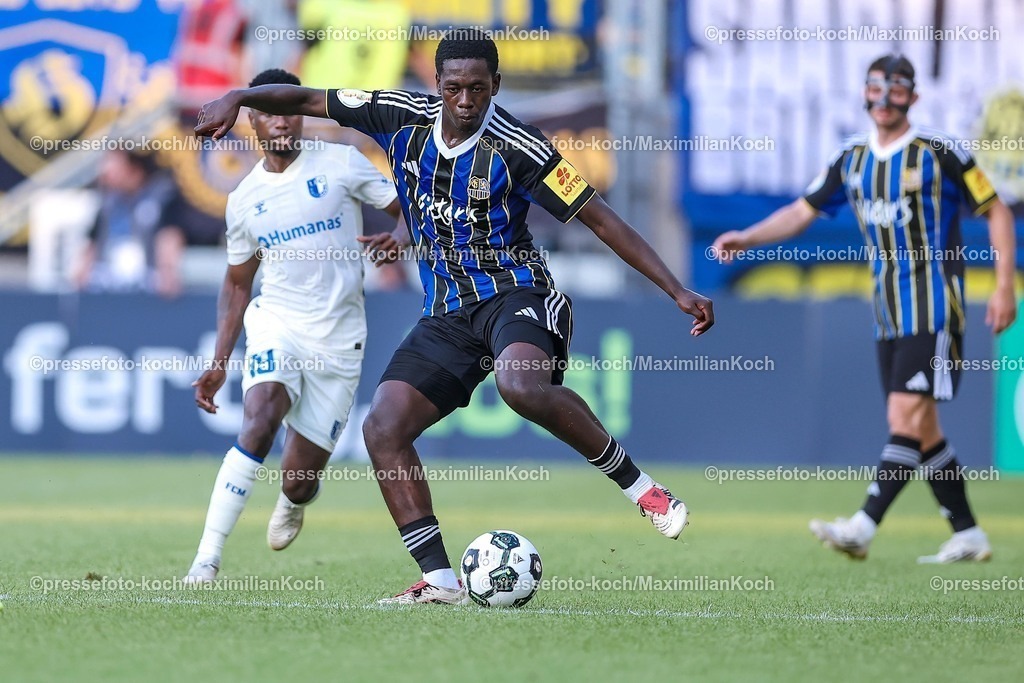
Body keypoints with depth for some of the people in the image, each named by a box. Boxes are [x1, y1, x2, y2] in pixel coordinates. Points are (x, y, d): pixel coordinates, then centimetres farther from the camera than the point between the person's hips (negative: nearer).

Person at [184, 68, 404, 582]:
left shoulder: (340, 164, -1)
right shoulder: (244, 199, 7)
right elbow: (237, 283, 17)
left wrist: (399, 236, -24)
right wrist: (220, 362, 9)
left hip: (338, 341, -1)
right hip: (277, 324, 1)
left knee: (299, 478, 1)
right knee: (259, 423, -30)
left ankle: (294, 502, 43)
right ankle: (207, 558, -30)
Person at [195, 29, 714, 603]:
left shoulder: (516, 147, -15)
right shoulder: (404, 117, -1)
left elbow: (601, 219, -13)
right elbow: (307, 100, 8)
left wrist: (677, 290, -17)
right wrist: (237, 98, -9)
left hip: (516, 293, -6)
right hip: (448, 313, 6)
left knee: (521, 386, -38)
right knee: (383, 429, -11)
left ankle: (640, 487, -19)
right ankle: (440, 580, -7)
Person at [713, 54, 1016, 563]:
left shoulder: (939, 152, -7)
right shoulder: (853, 158, 10)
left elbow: (996, 212, -2)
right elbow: (803, 211, 12)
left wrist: (1004, 287, -9)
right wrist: (747, 238, -3)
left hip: (933, 306, -7)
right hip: (889, 312, 7)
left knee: (906, 414, -16)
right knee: (919, 427, 7)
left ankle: (862, 529, -25)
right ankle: (967, 537, 15)